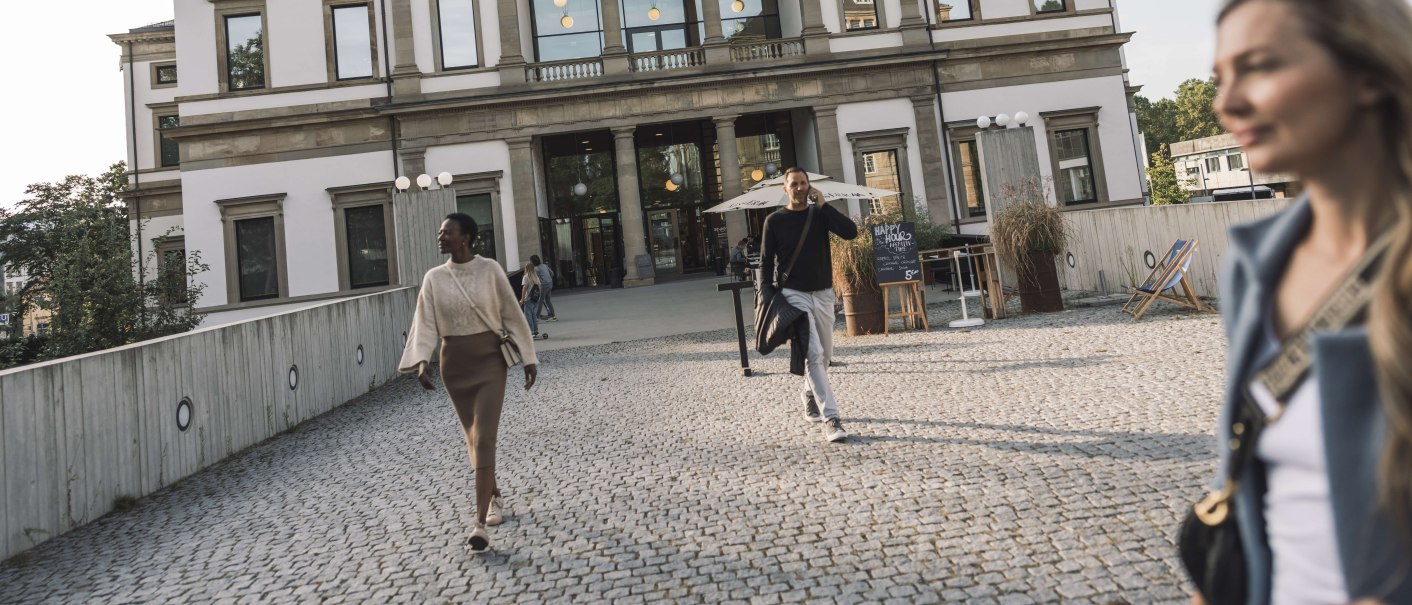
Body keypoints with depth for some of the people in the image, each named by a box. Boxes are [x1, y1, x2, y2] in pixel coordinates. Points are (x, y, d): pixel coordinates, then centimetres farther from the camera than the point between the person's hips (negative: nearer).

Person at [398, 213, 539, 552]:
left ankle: (480, 523, -10)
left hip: (489, 359, -4)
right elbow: (425, 323, -2)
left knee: (484, 437, -10)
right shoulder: (434, 278, 2)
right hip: (453, 362, 4)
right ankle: (494, 497, 35)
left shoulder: (489, 270, -6)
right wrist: (422, 361, -18)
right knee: (473, 436, 14)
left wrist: (528, 358, 0)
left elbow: (511, 315, -2)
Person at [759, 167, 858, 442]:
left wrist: (823, 204, -11)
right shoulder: (774, 220, 0)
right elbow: (766, 261, 1)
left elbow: (851, 232, -10)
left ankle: (810, 396, 38)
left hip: (823, 294, 4)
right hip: (794, 294, -4)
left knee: (825, 354, 13)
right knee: (813, 354, -15)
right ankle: (830, 417, -17)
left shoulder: (820, 214, 6)